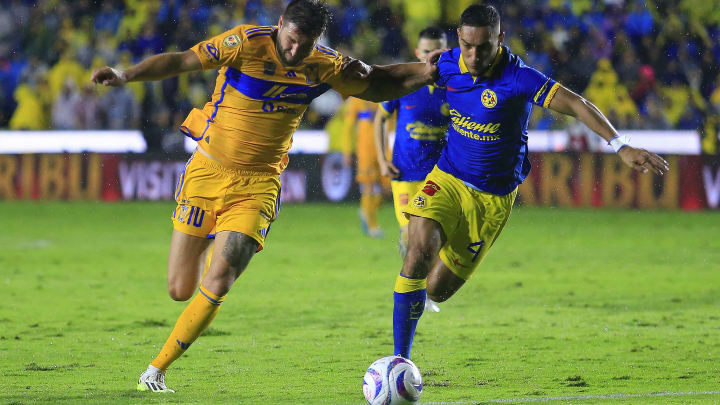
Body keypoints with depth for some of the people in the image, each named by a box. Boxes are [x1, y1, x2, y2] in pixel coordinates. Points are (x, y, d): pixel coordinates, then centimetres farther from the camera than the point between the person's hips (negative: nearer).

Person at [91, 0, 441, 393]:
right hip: (208, 170, -1)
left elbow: (380, 84, 11)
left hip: (258, 184, 1)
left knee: (216, 285, -15)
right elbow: (182, 61, -18)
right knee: (180, 289, 0)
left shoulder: (324, 66, -3)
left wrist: (425, 72, -5)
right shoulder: (248, 43, -14)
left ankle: (155, 371, -2)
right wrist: (125, 75, -31)